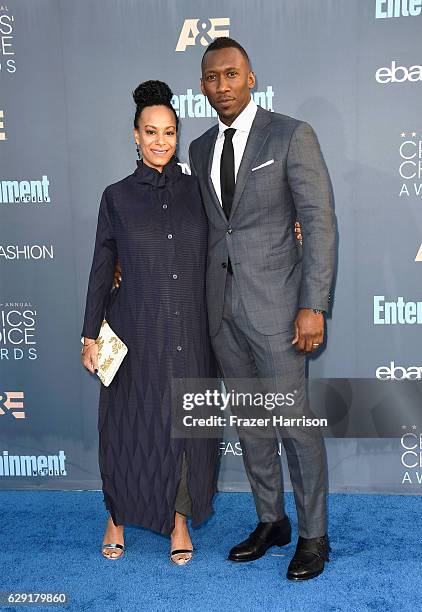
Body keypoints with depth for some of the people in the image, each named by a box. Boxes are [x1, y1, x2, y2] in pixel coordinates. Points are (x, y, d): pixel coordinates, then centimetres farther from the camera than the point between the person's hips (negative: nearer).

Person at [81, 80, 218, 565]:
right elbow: (101, 269, 3)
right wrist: (91, 334, 0)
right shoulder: (117, 196, 1)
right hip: (137, 332, -1)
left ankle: (180, 518, 28)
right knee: (130, 425, 8)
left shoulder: (196, 189, 5)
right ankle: (118, 517, 32)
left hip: (189, 332, 1)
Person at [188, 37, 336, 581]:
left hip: (274, 304, -6)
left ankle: (314, 535, 19)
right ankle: (271, 522, 31)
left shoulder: (291, 136, -6)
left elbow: (320, 223, -9)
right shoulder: (200, 149, 12)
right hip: (222, 308, 6)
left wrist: (313, 306, -15)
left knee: (295, 423, 1)